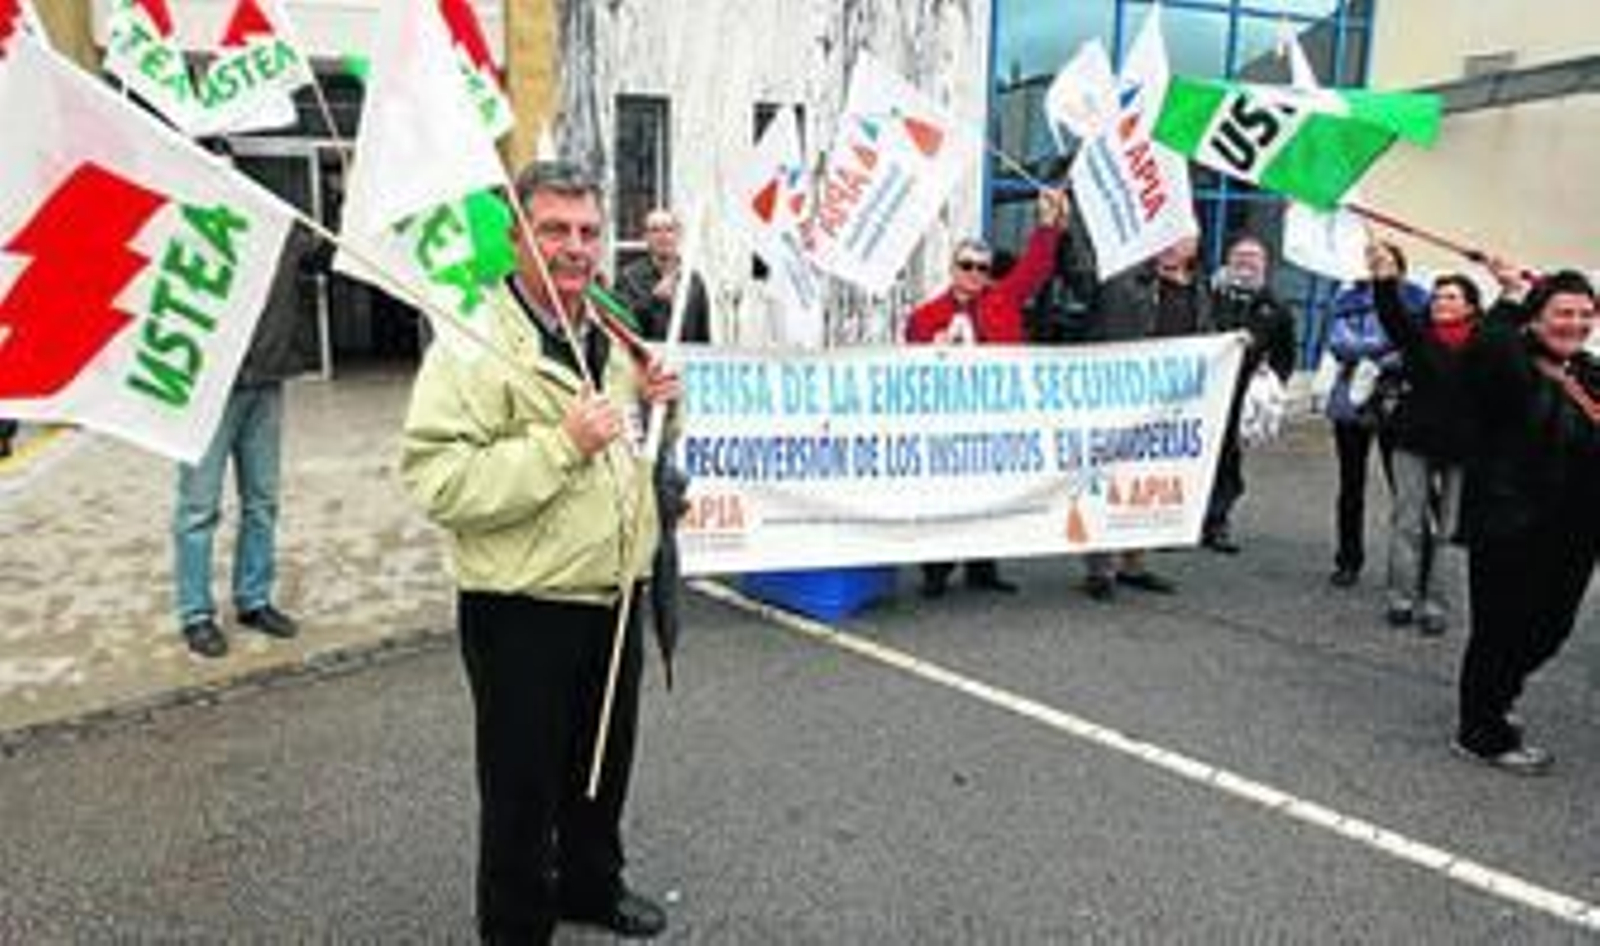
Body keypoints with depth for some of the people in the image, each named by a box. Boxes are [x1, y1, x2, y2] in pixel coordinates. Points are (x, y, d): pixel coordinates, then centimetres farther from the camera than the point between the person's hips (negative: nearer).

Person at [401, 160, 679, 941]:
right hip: (522, 613, -7)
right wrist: (562, 445, -29)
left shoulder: (607, 334, 10)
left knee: (604, 763, 24)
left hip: (613, 599, 8)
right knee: (523, 784, 9)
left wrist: (645, 402, 3)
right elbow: (437, 483, -25)